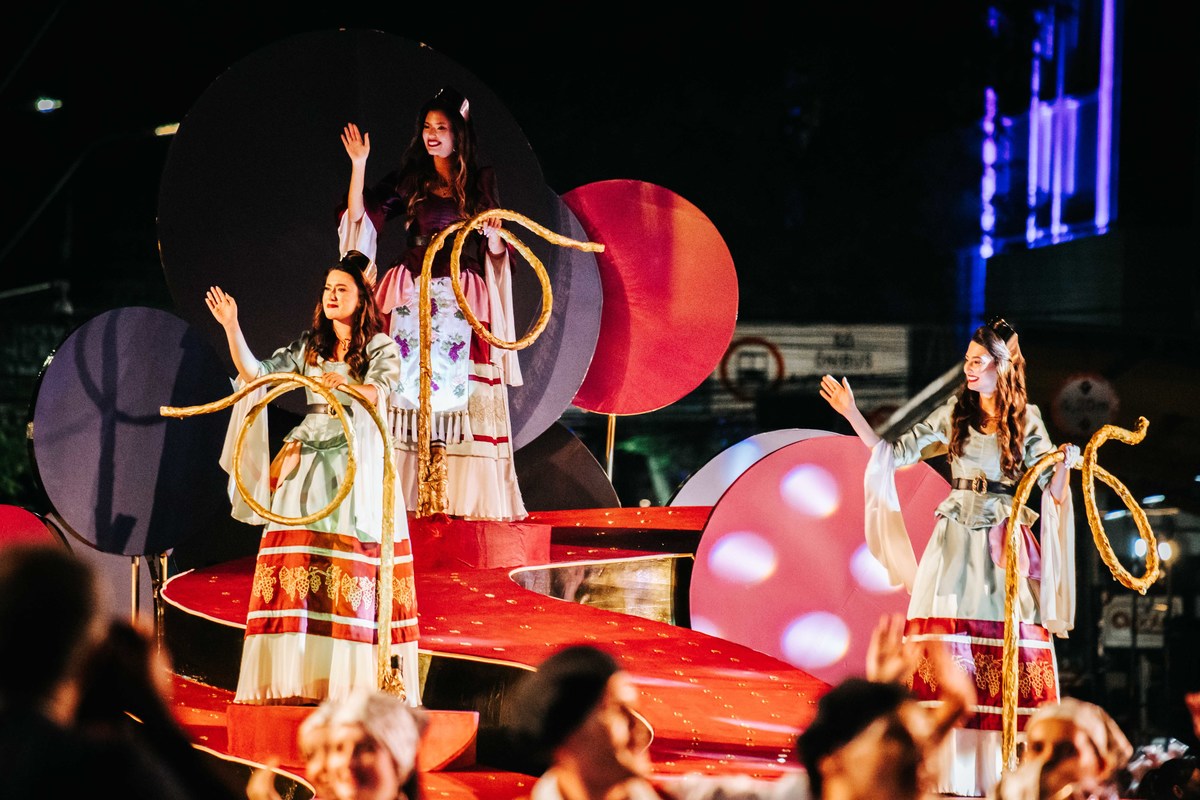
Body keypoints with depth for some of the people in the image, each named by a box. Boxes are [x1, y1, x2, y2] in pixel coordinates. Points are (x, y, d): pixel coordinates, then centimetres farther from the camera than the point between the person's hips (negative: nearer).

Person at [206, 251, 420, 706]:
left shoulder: (381, 348, 2)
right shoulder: (309, 346, 14)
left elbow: (380, 390, -16)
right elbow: (255, 374, 6)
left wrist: (346, 385, -35)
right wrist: (231, 327, -3)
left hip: (359, 467, -4)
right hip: (308, 464, 4)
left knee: (354, 571, -8)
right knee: (298, 568, -5)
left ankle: (355, 678, -7)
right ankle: (298, 677, -5)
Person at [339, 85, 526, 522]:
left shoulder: (480, 182, 10)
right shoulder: (409, 181, 8)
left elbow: (496, 252, 13)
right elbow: (360, 215, -1)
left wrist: (495, 235, -9)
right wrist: (359, 164, -7)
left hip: (462, 301, 0)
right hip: (413, 299, 0)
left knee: (462, 389, -6)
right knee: (408, 386, -6)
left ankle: (463, 497, -3)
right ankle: (407, 494, -6)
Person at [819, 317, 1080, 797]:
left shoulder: (1027, 420, 4)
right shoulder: (953, 415, 8)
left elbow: (1050, 488, 1)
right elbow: (896, 453, 6)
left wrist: (1065, 464, -20)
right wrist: (852, 415, -2)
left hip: (1004, 547, -1)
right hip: (956, 542, 2)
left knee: (1007, 656, -7)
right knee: (947, 650, -5)